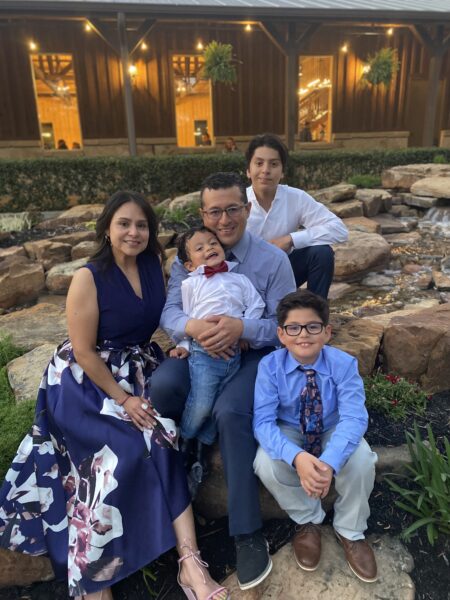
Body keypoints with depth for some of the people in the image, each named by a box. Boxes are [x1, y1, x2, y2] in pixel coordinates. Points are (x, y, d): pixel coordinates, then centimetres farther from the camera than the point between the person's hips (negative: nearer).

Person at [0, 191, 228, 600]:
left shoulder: (154, 264, 1)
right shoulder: (88, 278, -15)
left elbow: (163, 314, 16)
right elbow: (83, 351, -15)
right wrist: (123, 399, -18)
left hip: (141, 372, 5)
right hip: (89, 382, -4)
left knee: (161, 443, -19)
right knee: (124, 453, -24)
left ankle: (190, 563, -16)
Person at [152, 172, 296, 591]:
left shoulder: (273, 260, -4)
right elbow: (169, 312, -3)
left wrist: (242, 328, -27)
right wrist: (193, 326, -27)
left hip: (253, 353, -2)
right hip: (200, 352, 3)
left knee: (230, 411, -31)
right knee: (162, 384, -29)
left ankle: (248, 534, -14)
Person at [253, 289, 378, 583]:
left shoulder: (344, 364, -23)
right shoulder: (270, 366, -24)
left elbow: (354, 418, -31)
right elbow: (263, 422, -28)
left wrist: (329, 461, -49)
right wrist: (297, 457, -47)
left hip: (333, 433, 0)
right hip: (290, 434, 0)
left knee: (361, 459, -29)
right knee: (266, 465, -29)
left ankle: (350, 530, 3)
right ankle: (308, 520, 4)